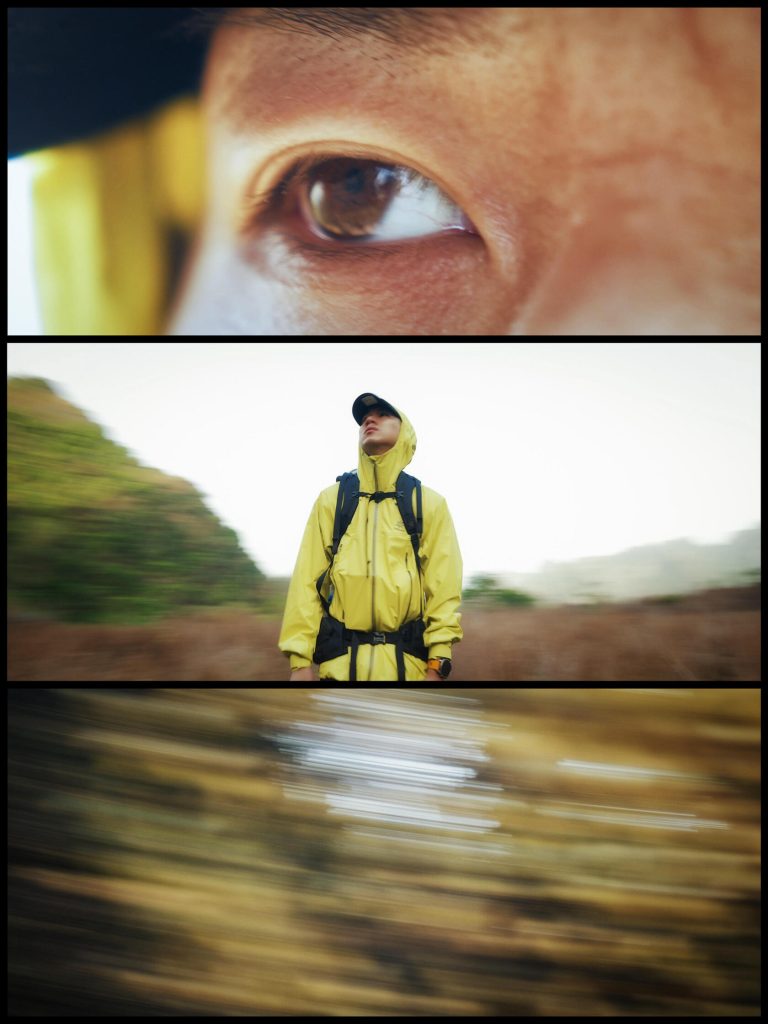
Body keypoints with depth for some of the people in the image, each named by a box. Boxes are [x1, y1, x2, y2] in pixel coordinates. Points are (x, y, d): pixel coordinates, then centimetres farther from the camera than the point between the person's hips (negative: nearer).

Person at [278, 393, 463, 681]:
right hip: (341, 660, 1)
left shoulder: (429, 504, 7)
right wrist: (300, 658, -3)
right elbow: (307, 580, 5)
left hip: (405, 662, 0)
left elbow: (443, 587, 2)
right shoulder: (331, 500, 10)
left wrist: (438, 662, -6)